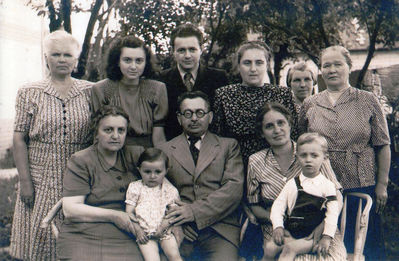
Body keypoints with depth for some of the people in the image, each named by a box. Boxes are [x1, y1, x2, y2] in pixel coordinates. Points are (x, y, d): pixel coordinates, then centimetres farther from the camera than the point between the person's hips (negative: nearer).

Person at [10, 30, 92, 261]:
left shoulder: (89, 91, 6)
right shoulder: (29, 93, 3)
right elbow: (19, 139, 0)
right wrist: (25, 182, -7)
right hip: (41, 181, -1)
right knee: (39, 238, 1)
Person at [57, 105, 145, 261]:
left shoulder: (135, 155, 13)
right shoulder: (80, 161, 2)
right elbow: (70, 210, -5)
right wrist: (114, 216, -10)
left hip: (125, 240, 3)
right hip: (82, 238, -2)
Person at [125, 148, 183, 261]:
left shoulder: (169, 190, 6)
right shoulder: (135, 188, 4)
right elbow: (129, 212, 2)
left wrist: (163, 226, -13)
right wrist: (137, 229, -9)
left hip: (164, 232, 1)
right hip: (144, 234, -1)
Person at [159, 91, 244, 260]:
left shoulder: (228, 146, 14)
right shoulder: (165, 150, 16)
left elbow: (235, 188, 1)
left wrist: (195, 211, -10)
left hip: (219, 228, 0)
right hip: (179, 230, 1)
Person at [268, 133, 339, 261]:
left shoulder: (327, 186, 2)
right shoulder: (292, 184, 11)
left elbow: (332, 213, -5)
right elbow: (278, 205, 7)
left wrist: (326, 238, -15)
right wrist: (278, 227, -9)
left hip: (312, 236, -3)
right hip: (289, 232, 3)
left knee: (290, 248, -28)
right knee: (269, 247, -20)